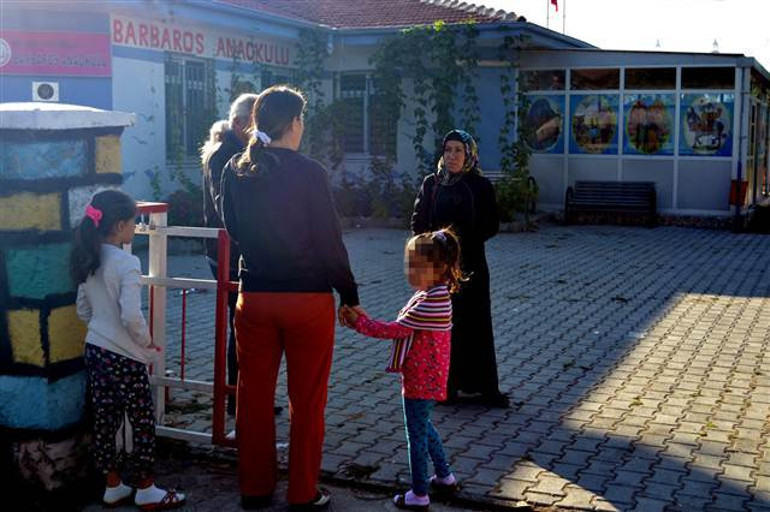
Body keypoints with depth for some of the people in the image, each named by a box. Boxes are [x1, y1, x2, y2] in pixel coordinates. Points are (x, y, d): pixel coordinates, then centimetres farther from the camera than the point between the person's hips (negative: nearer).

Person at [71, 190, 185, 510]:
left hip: (95, 350, 8)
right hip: (124, 357, -8)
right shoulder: (127, 263, -19)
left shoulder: (88, 262, 5)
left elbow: (83, 310, 13)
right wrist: (146, 340, -8)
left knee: (105, 421, 14)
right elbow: (131, 316, -24)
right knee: (143, 423, 6)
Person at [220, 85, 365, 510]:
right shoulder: (308, 172, -13)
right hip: (308, 297, -4)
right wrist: (349, 295, 0)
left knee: (254, 396, 14)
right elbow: (330, 242, -10)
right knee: (306, 402, 9)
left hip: (254, 296, 4)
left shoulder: (235, 171, 0)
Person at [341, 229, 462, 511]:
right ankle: (444, 476, 38)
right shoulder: (431, 296, 7)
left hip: (421, 381, -10)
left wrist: (359, 323, -14)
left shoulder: (431, 302, -26)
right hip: (426, 378, 10)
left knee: (417, 434, 1)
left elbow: (396, 330, -23)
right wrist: (364, 321, 1)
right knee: (423, 426, 25)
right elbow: (402, 330, 8)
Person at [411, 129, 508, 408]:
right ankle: (446, 385, 11)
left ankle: (485, 386, 10)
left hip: (471, 264, -1)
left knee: (477, 323, 2)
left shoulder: (481, 186, 0)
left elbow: (492, 226, -2)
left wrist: (463, 239, -16)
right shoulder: (431, 184, 5)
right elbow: (418, 222, 5)